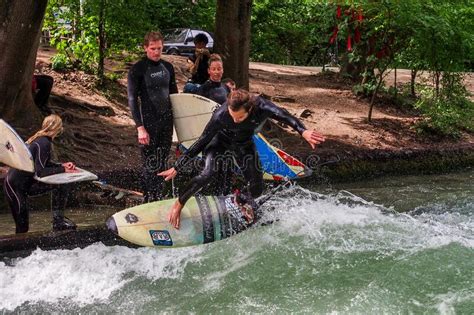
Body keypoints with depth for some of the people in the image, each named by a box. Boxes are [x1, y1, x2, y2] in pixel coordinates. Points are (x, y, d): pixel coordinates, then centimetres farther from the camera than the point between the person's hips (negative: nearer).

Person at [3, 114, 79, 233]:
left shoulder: (38, 139, 8)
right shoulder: (44, 143, -20)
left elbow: (45, 164, 20)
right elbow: (40, 172, -24)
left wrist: (62, 165, 5)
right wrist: (63, 169, -18)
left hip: (25, 184, 9)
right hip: (15, 185, -9)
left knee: (63, 184, 0)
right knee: (22, 227, -7)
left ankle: (58, 220, 3)